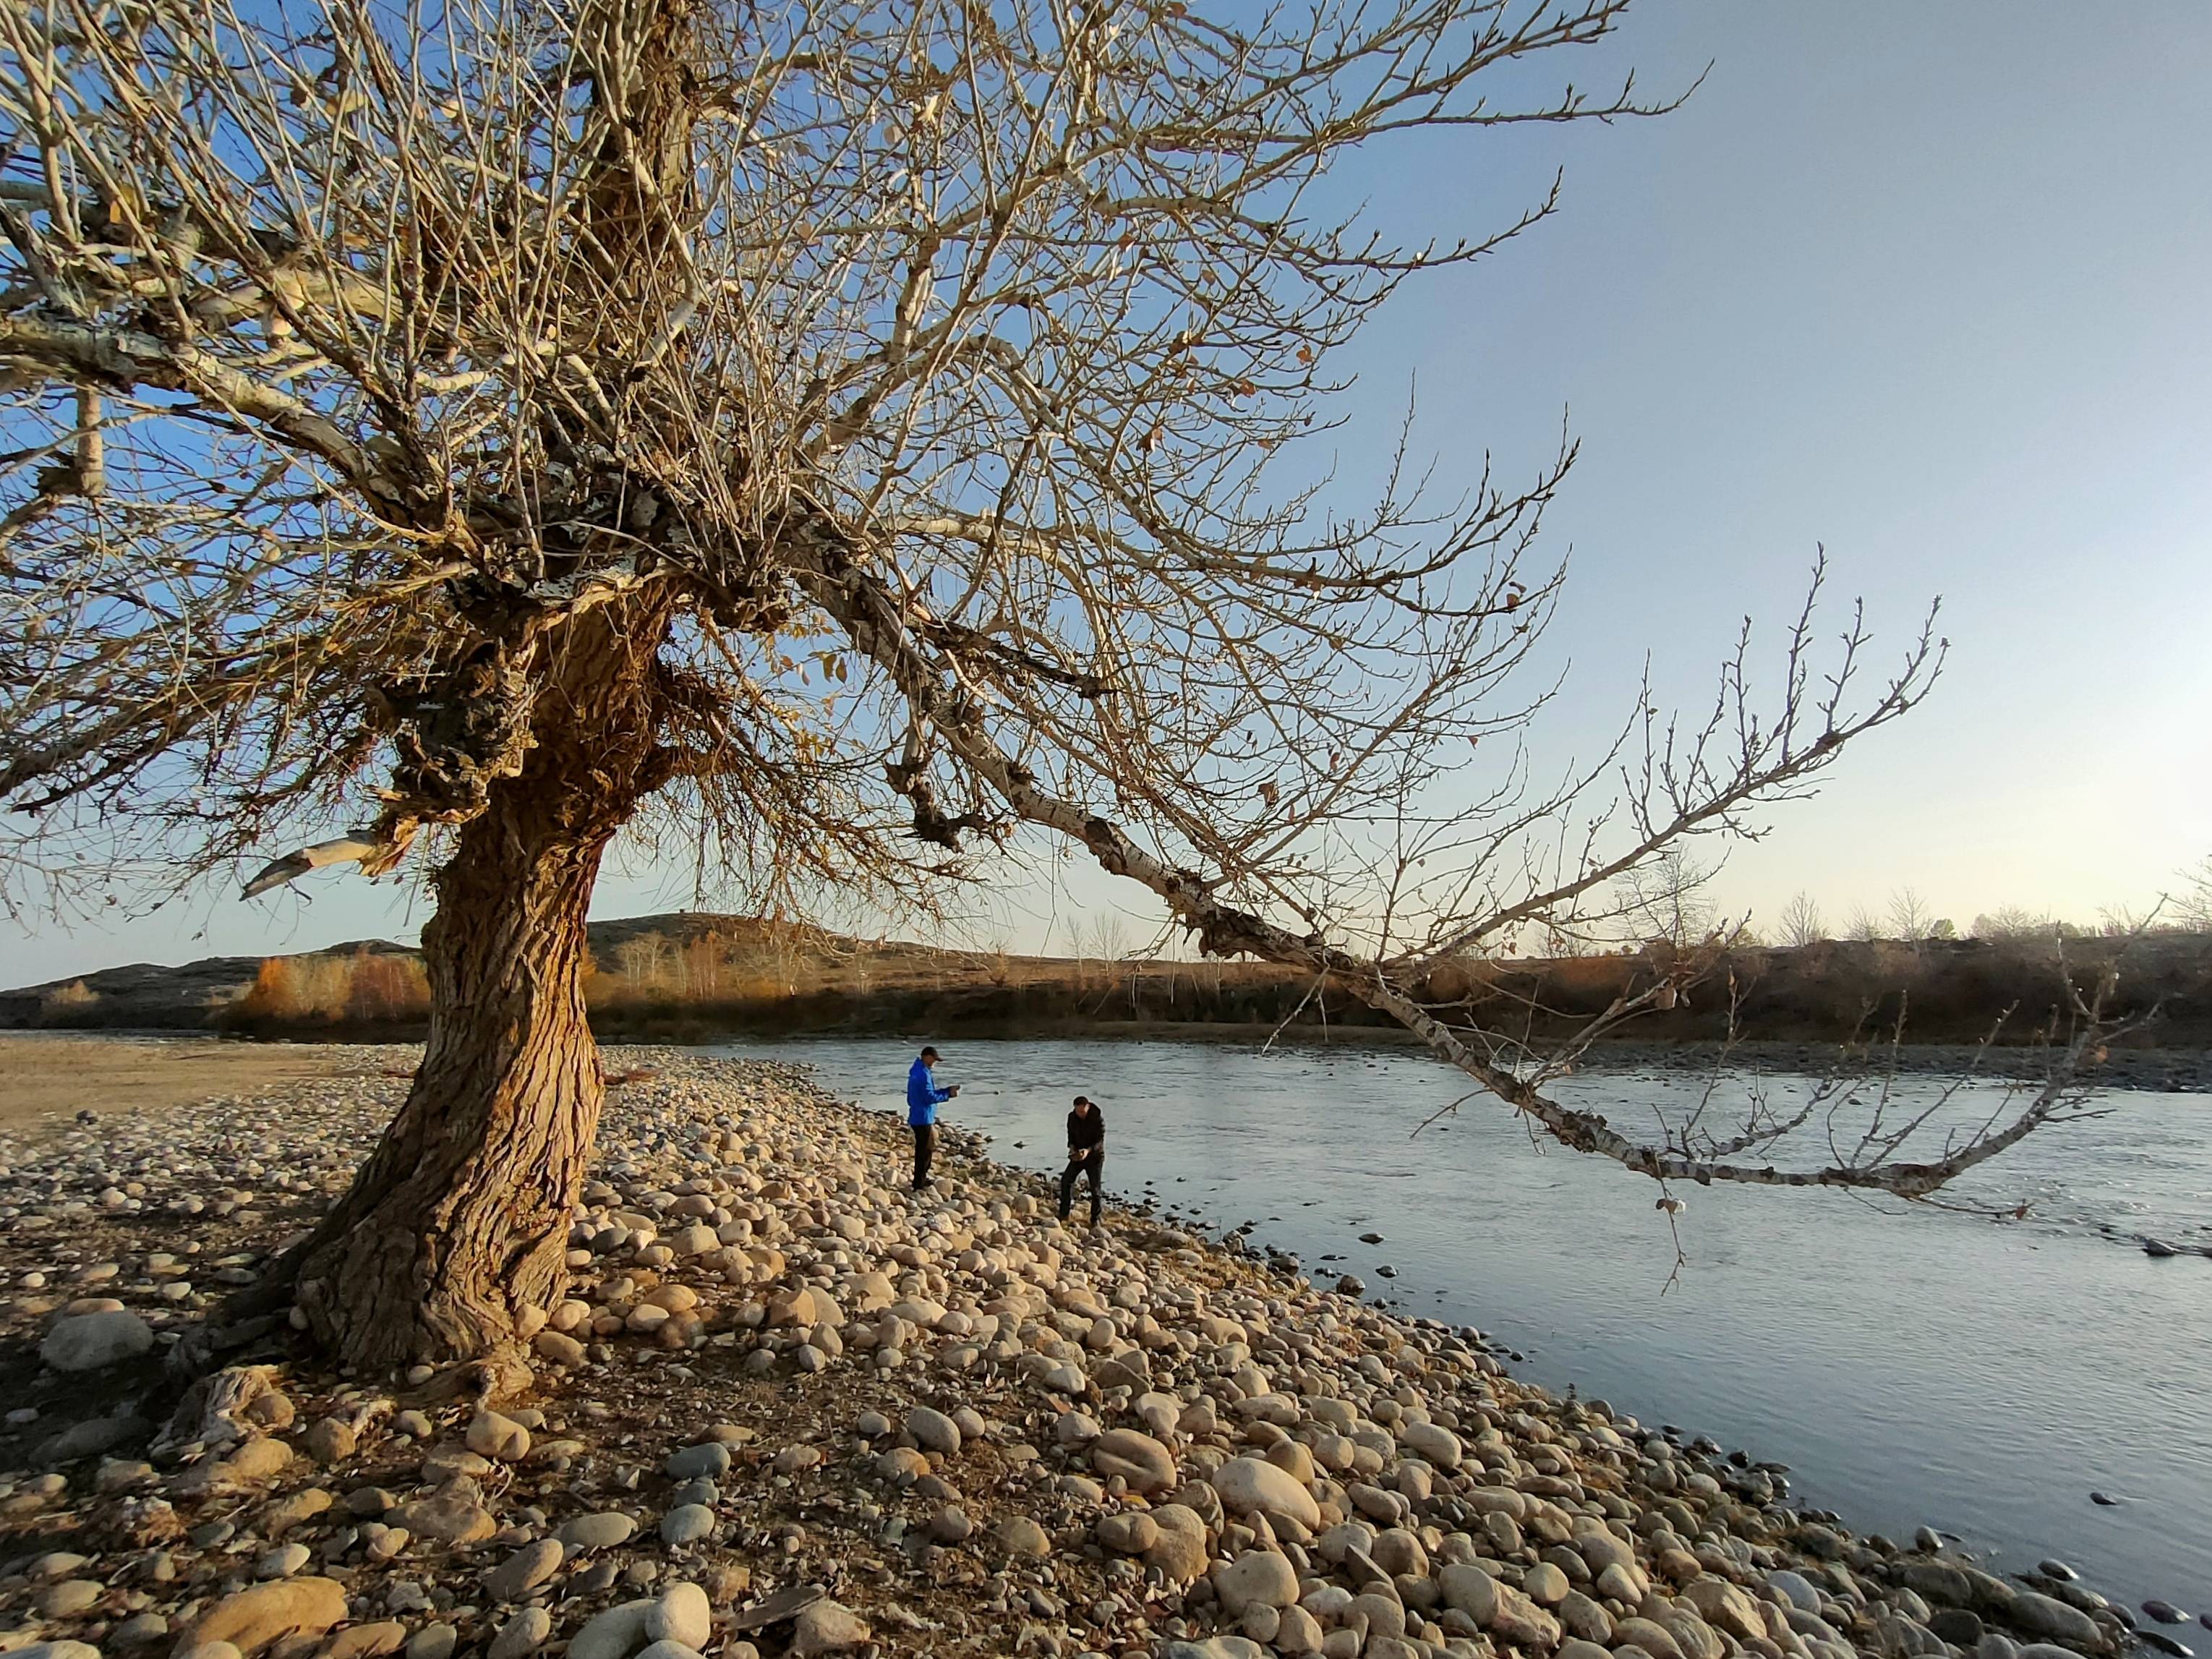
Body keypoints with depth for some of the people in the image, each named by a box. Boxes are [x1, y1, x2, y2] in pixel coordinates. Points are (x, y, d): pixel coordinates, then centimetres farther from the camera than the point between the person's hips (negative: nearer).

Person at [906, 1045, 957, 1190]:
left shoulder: (917, 1071, 13)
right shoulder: (923, 1074, -20)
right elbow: (930, 1097, -22)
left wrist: (948, 1090, 11)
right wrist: (948, 1095, -11)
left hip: (917, 1117, 10)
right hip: (923, 1119, -10)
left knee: (922, 1150, 20)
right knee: (924, 1151, -2)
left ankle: (921, 1180, 32)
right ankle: (919, 1185, 4)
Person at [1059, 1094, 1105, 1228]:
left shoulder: (1098, 1118, -20)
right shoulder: (1072, 1117, -7)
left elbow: (1100, 1140, -20)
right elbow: (1071, 1136, 3)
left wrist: (1088, 1150, -36)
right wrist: (1072, 1149, -16)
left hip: (1095, 1156, -4)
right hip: (1078, 1155, 4)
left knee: (1095, 1188, -1)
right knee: (1066, 1180, -8)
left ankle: (1095, 1218, 14)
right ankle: (1064, 1214, 3)